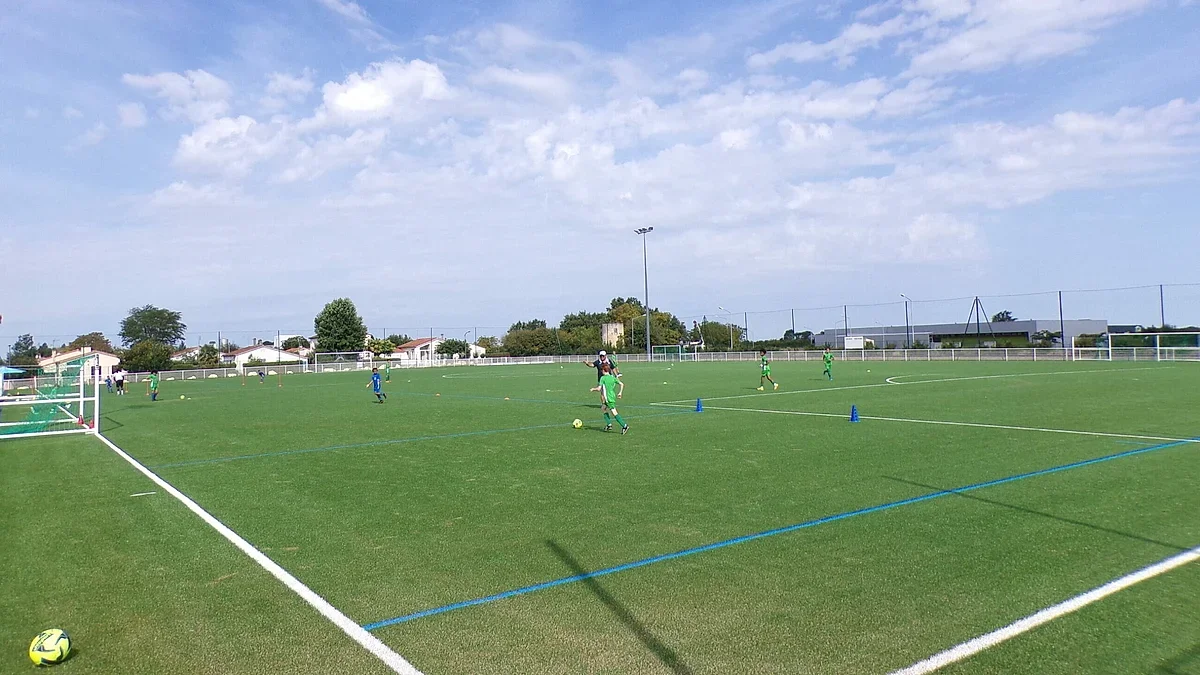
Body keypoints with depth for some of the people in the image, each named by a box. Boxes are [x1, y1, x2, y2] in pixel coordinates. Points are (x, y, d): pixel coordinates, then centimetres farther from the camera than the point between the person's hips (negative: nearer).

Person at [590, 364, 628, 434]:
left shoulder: (603, 378, -10)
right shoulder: (613, 377, 9)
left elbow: (599, 389, -15)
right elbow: (622, 384, 7)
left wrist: (593, 389, 4)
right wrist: (620, 392, 17)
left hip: (608, 398, -8)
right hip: (613, 396, 8)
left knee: (614, 413, -9)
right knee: (604, 409, 22)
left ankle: (625, 426, -16)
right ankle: (609, 424, 19)